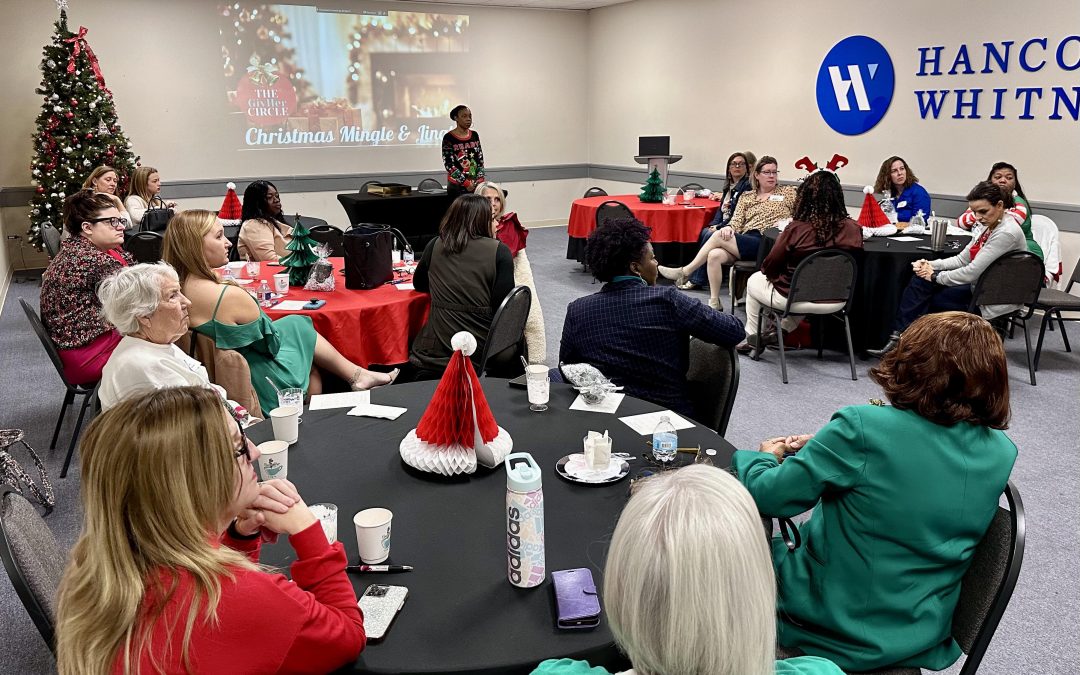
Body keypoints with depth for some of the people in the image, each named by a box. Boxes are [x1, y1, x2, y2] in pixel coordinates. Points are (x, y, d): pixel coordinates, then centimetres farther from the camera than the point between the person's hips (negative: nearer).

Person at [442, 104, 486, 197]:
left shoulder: (474, 135, 11)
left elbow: (480, 159, 11)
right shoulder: (448, 138, -4)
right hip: (457, 186, -4)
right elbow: (449, 164, -8)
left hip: (475, 185, 4)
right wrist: (466, 183, -12)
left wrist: (480, 179, -3)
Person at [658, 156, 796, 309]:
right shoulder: (746, 198, 22)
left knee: (718, 236, -21)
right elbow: (737, 221, 11)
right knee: (714, 255, -27)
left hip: (766, 244, -4)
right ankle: (714, 303, -20)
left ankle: (684, 272, -10)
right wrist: (729, 228, -12)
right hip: (745, 241, 4)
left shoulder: (787, 192, 15)